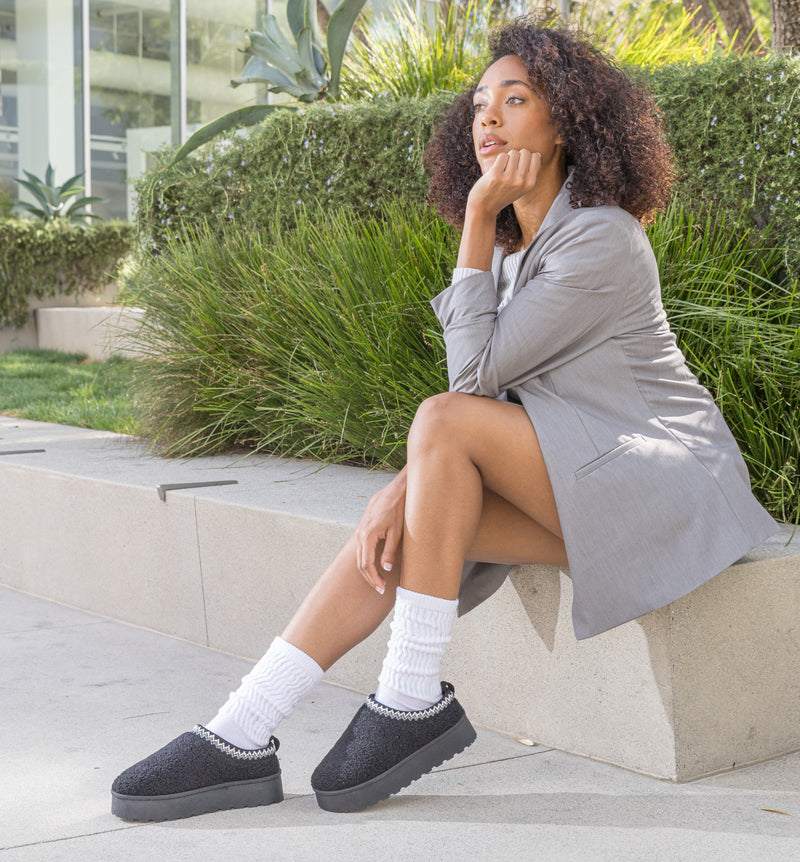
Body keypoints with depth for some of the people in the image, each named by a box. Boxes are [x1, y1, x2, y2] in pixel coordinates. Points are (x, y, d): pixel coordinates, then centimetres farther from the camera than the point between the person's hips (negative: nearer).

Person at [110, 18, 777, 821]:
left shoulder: (600, 239, -17)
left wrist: (478, 219, -16)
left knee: (444, 421, -26)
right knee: (400, 522, -14)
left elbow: (475, 376, -18)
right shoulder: (513, 243, 11)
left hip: (668, 479, -8)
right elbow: (485, 389, 5)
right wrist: (408, 489, -12)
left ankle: (411, 698, -20)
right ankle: (241, 738, -17)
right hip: (577, 488, 8)